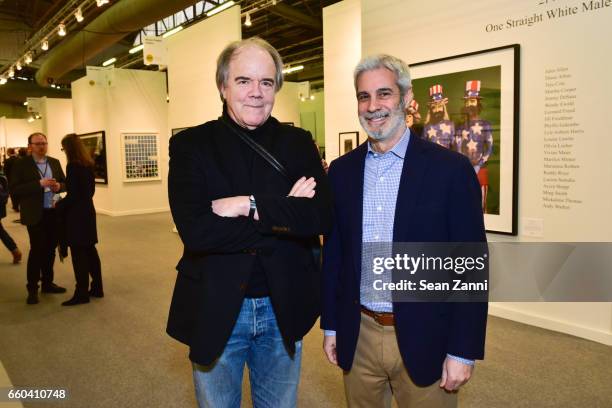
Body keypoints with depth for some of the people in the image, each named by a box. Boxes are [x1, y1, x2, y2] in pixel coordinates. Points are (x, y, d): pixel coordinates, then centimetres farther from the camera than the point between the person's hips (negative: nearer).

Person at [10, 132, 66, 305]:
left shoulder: (55, 162, 10)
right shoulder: (21, 164, -5)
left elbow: (64, 183, 15)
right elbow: (14, 189, -13)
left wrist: (59, 186, -8)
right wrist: (39, 184, -22)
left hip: (54, 213, 5)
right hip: (36, 215, -5)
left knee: (50, 249, 13)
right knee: (36, 250, -4)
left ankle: (47, 283, 27)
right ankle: (32, 289, 8)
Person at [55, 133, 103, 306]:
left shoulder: (73, 165, -16)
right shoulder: (88, 164, 8)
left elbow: (73, 194, -18)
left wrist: (58, 205, -4)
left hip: (76, 214, -8)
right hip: (88, 210, 8)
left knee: (78, 253, -2)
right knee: (90, 250, 14)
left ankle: (82, 293, 5)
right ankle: (97, 288, 21)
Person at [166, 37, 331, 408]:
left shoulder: (299, 143, -1)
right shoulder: (191, 145, -7)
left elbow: (323, 216, -14)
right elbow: (195, 230, -21)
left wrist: (252, 206, -23)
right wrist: (286, 215, -19)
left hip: (284, 308, 2)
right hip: (214, 309, -1)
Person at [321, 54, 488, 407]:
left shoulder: (451, 168, -9)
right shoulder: (342, 170, 2)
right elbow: (333, 253, 7)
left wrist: (464, 351, -9)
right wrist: (330, 325, 8)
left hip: (424, 340, -3)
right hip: (357, 337, 4)